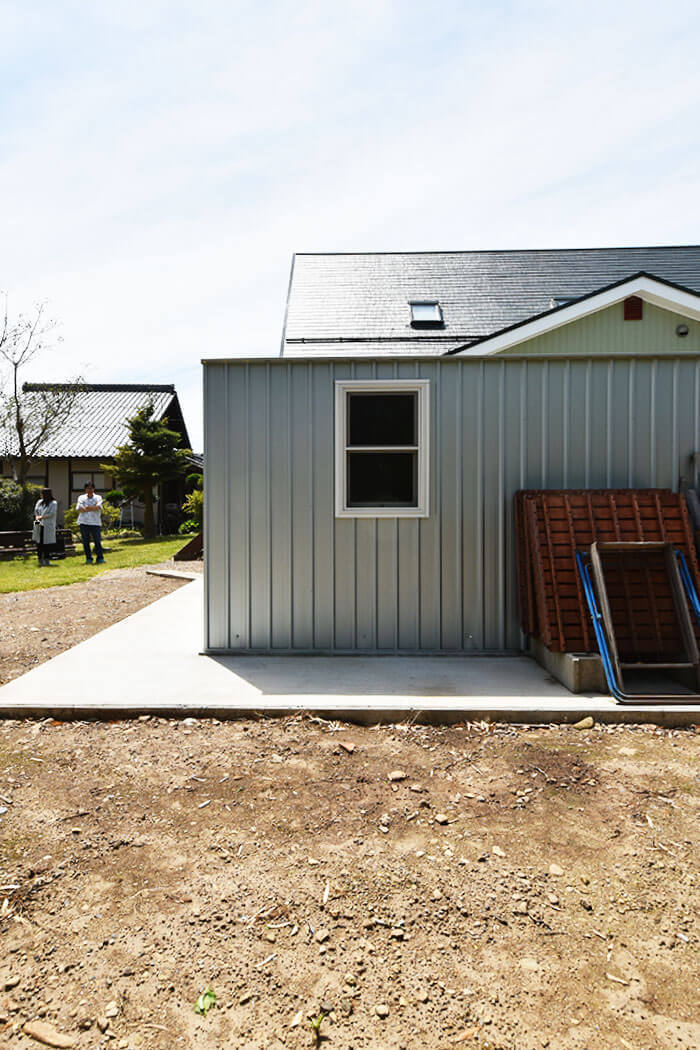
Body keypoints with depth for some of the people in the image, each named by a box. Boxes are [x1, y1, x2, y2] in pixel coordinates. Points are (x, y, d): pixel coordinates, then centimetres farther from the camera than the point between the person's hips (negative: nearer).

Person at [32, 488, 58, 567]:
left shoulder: (53, 503, -1)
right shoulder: (39, 502, 17)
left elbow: (52, 514, -10)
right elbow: (36, 511, 13)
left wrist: (41, 517, -10)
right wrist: (37, 517, -7)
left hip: (48, 526, -4)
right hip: (39, 525, 5)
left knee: (47, 543, -4)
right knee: (39, 542, 1)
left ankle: (46, 559, 4)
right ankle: (40, 559, 7)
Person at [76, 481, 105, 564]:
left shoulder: (98, 497, 9)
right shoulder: (81, 497, 12)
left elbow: (98, 507, -10)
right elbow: (79, 508, -5)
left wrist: (86, 507, -7)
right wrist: (93, 508, -7)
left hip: (95, 523, -1)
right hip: (84, 522, 2)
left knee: (97, 541, -7)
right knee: (85, 541, 3)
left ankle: (100, 558, 0)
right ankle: (88, 558, 12)